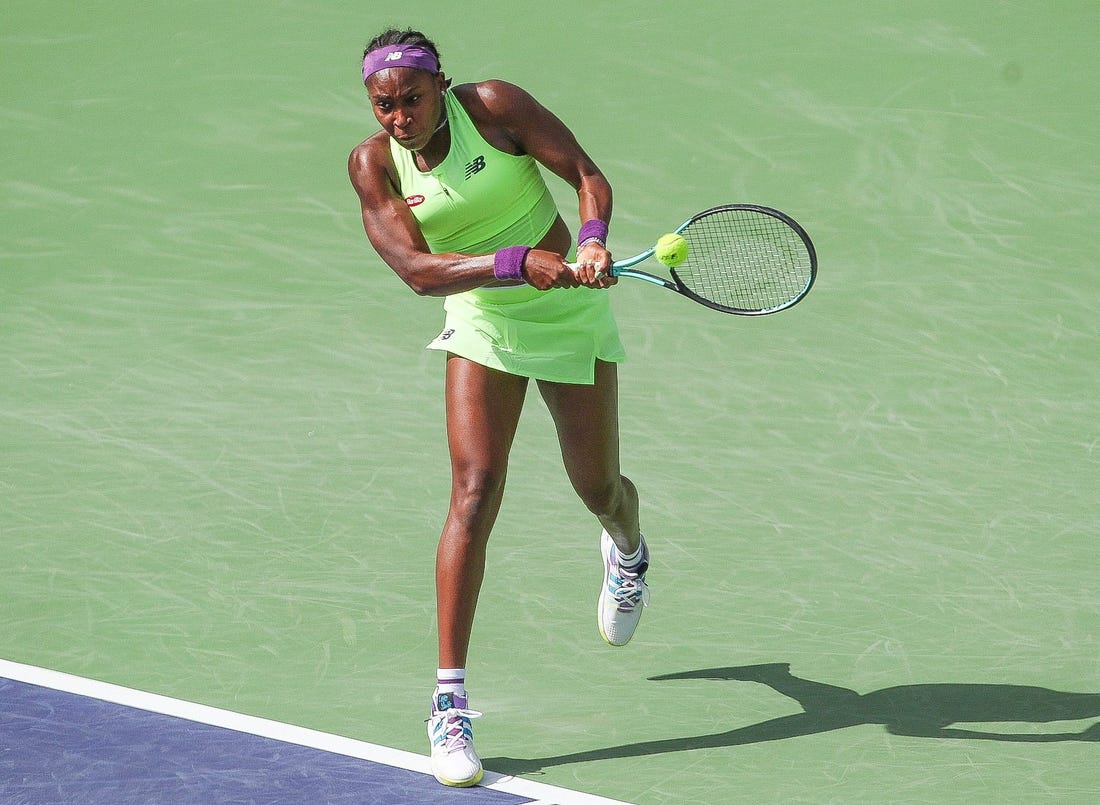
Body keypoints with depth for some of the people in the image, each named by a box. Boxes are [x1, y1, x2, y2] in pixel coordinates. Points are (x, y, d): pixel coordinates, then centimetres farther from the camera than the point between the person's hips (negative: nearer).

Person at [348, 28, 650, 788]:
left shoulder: (493, 105, -19)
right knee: (475, 493, -15)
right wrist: (518, 262, -38)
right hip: (481, 325, 1)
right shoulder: (374, 163, -14)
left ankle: (628, 552, 54)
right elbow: (416, 269, -25)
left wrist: (594, 239, -37)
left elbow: (587, 173, -17)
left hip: (569, 311, -1)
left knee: (598, 487, 11)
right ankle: (450, 702, -16)